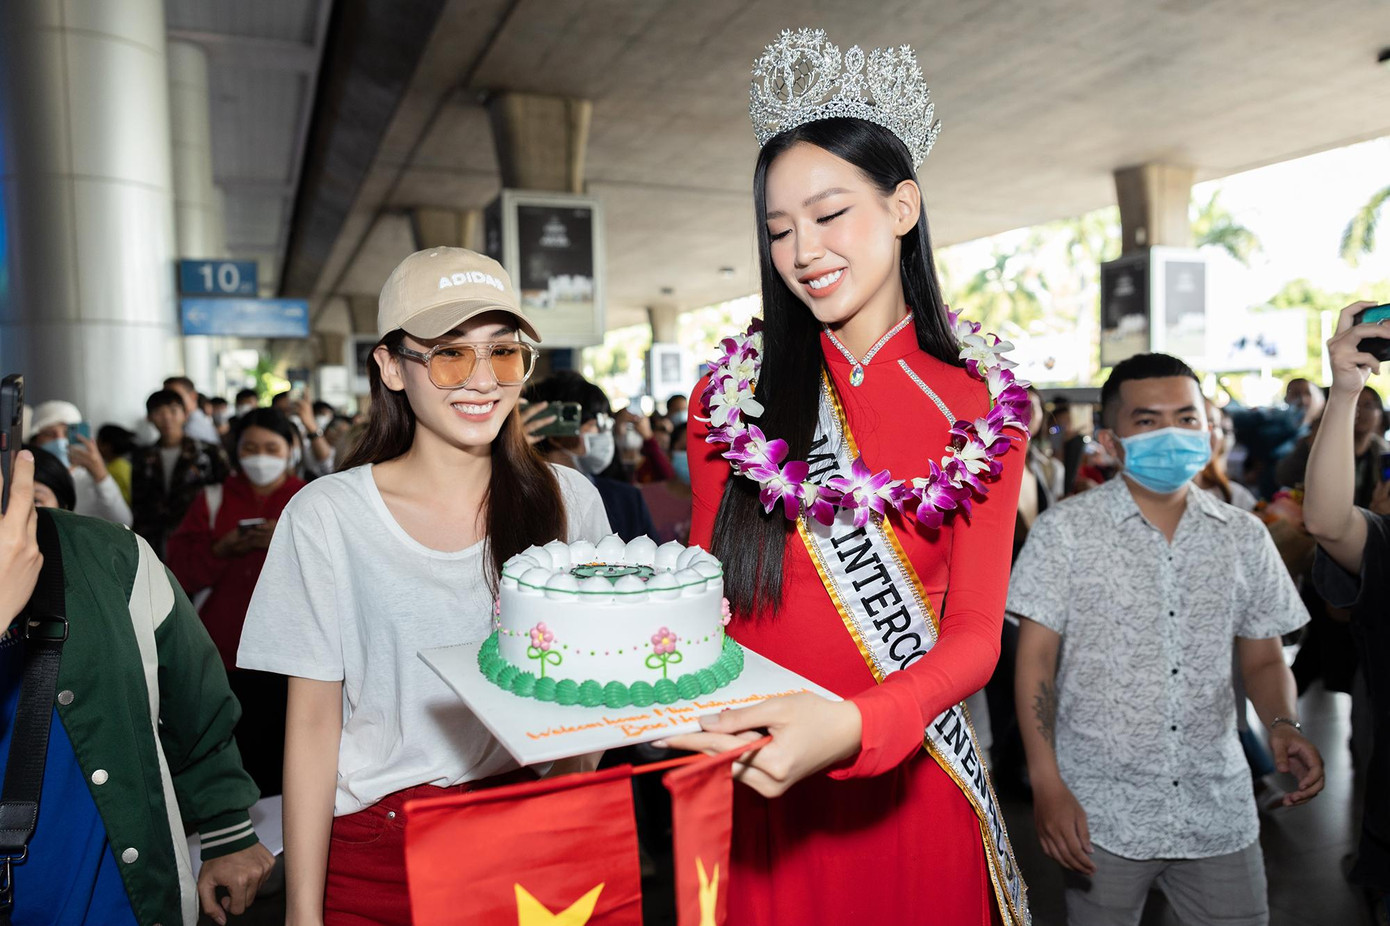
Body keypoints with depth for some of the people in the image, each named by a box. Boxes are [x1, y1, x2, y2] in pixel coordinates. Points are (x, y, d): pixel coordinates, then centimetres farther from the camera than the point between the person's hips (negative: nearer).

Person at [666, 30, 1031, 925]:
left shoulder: (980, 404, -3)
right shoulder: (733, 395, -2)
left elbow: (974, 633, -9)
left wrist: (851, 725, -28)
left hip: (908, 785, 0)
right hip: (756, 786, 1)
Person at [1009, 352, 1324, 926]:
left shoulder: (1244, 536, 5)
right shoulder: (1065, 530, -6)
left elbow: (1263, 660, 12)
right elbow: (1035, 659, -8)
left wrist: (1283, 724, -10)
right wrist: (1046, 784, -15)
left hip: (1219, 810, 3)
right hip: (1101, 813, -3)